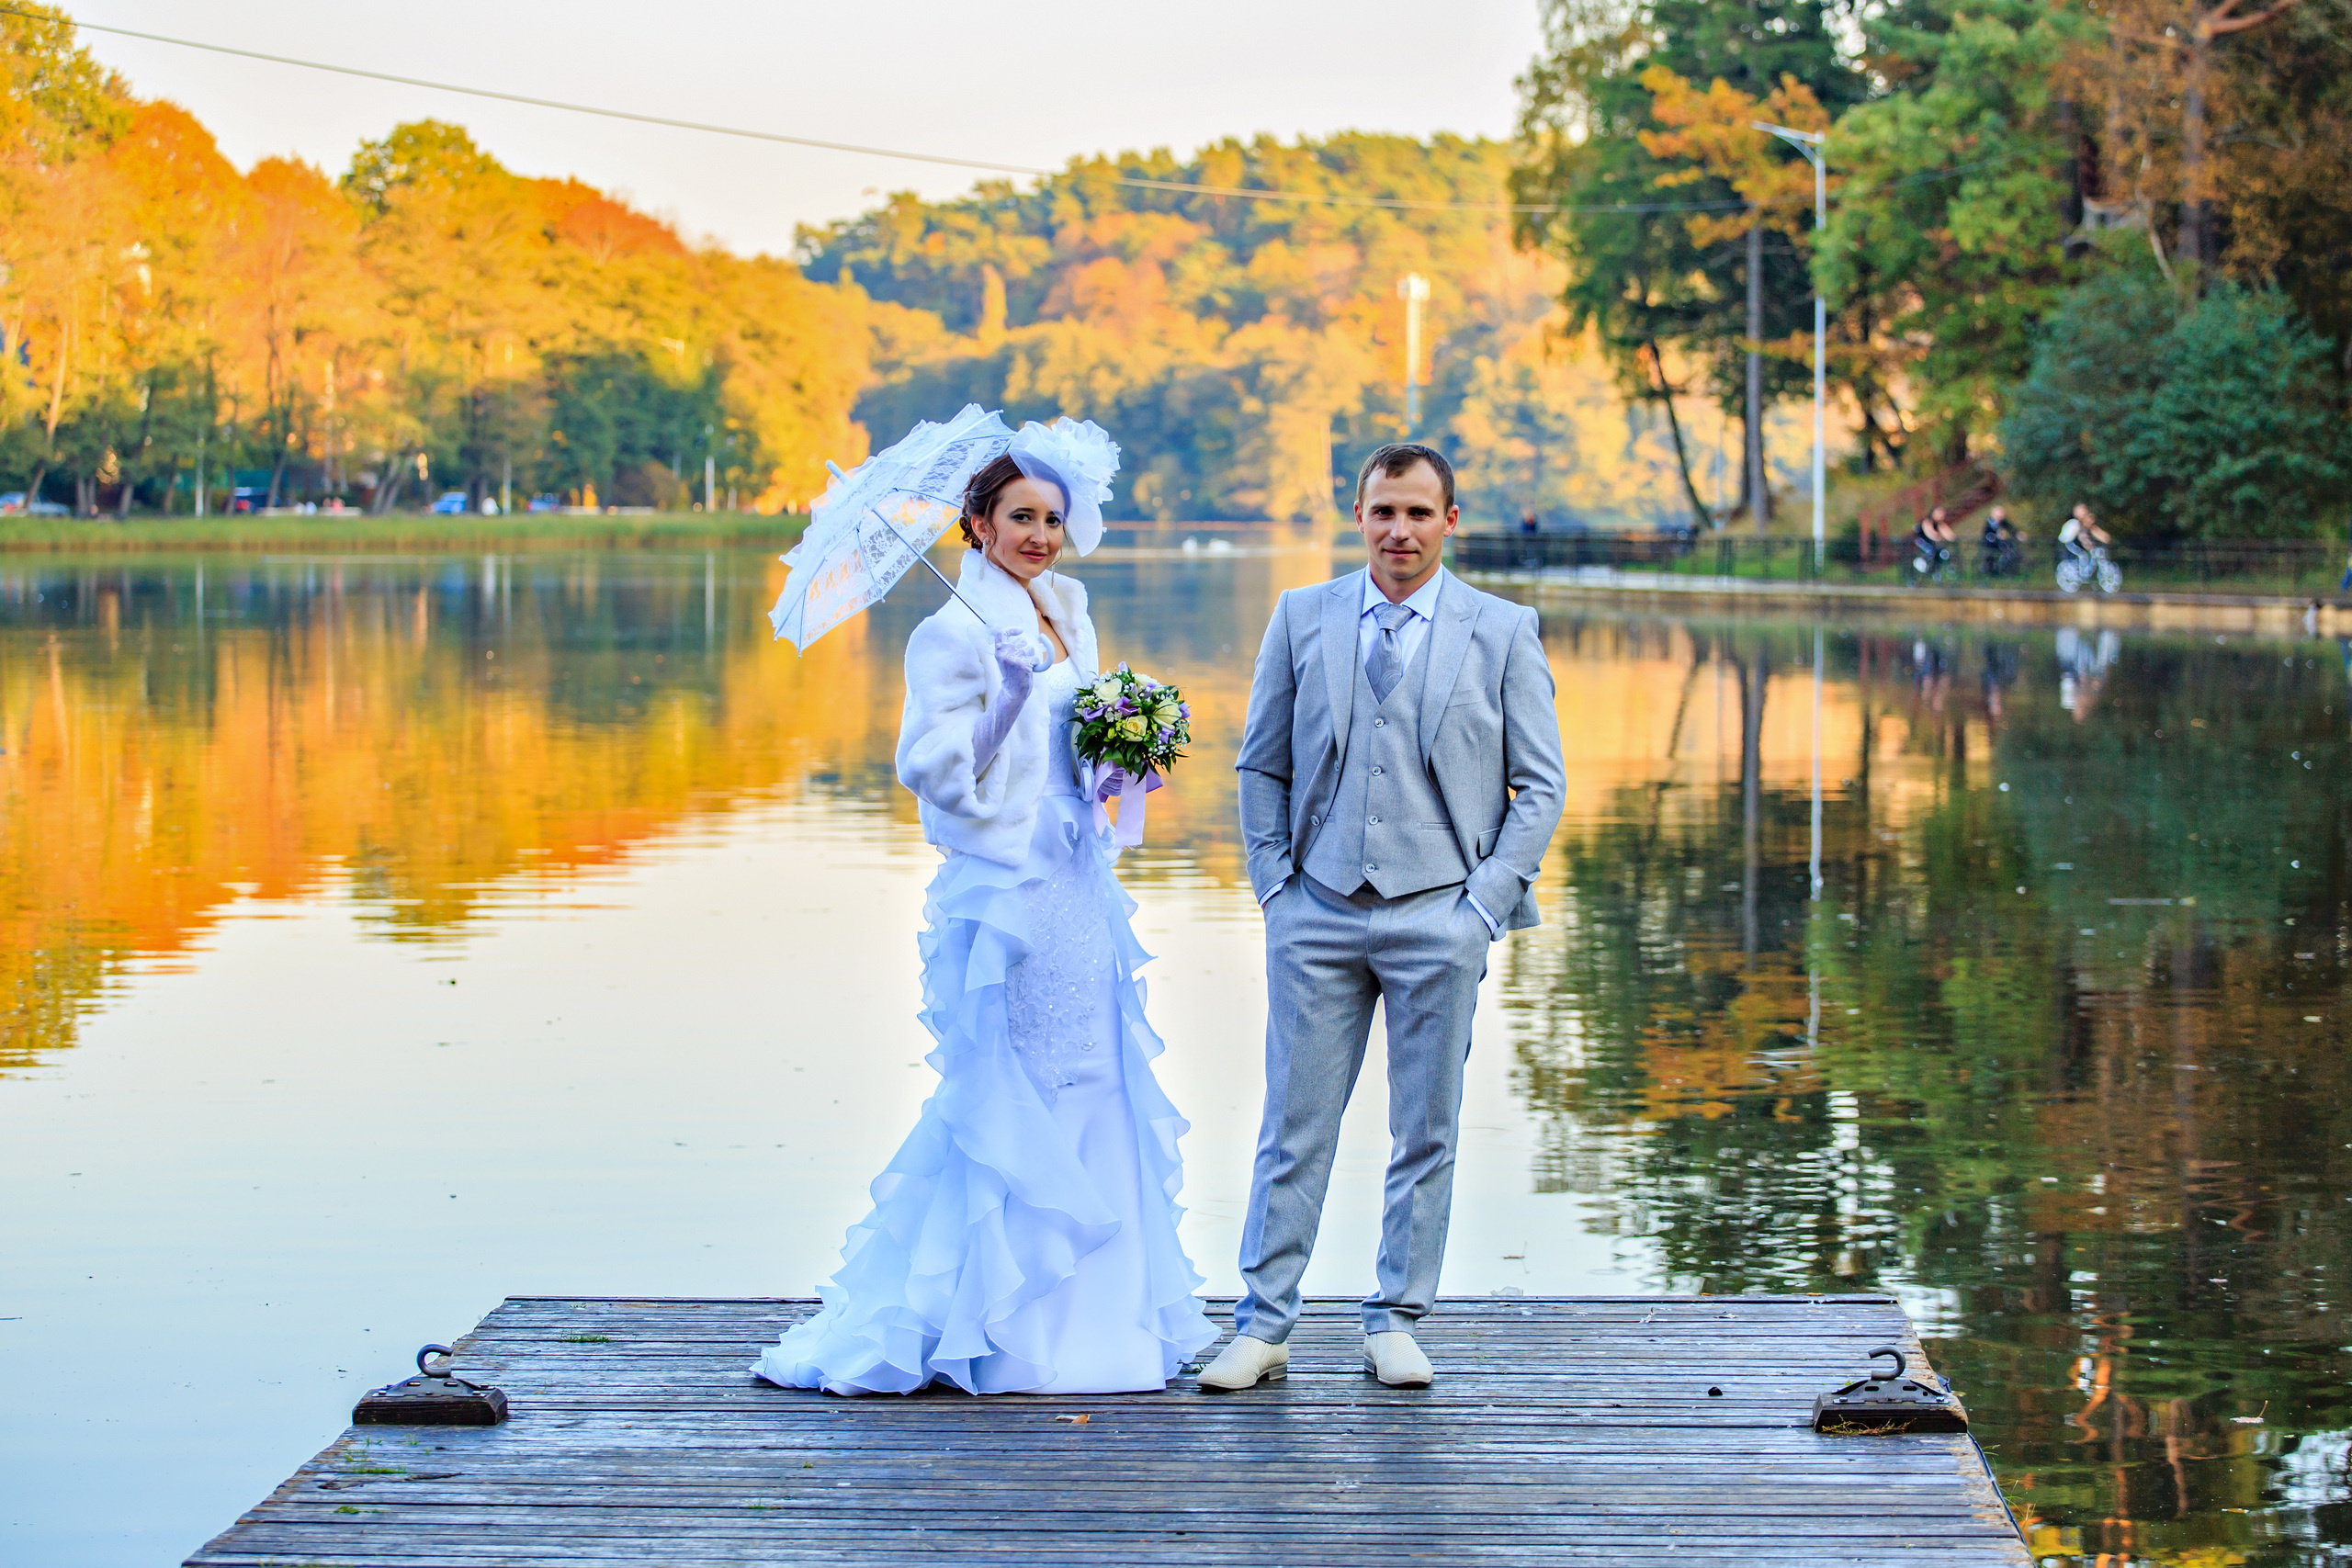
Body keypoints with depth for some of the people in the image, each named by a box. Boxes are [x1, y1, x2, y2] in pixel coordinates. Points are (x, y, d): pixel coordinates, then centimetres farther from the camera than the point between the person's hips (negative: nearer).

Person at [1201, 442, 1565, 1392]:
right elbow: (1260, 765, 13)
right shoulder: (1301, 618, 8)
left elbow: (1541, 783, 5)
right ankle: (1262, 1328, 7)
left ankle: (1396, 1323, 15)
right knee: (1294, 1126, 1)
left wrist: (1487, 899, -4)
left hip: (1441, 913, -1)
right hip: (1317, 912, 1)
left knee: (1426, 1131, 5)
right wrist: (1274, 882, 3)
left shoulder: (1504, 631, 4)